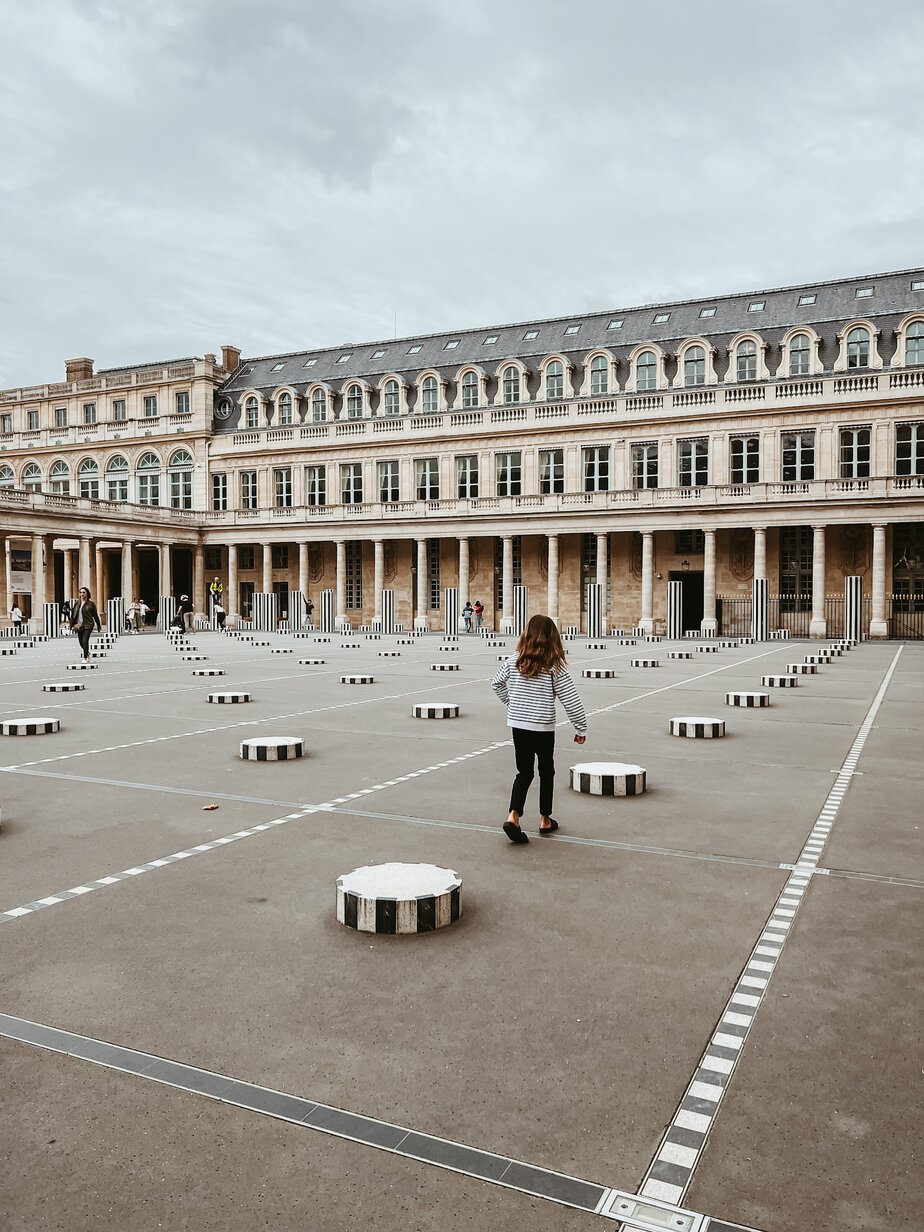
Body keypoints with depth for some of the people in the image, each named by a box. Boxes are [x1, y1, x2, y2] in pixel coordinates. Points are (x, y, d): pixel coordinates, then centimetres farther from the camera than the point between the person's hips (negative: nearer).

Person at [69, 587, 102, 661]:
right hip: (79, 625, 5)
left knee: (85, 641, -15)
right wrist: (72, 625, 6)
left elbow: (95, 615, 3)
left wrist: (98, 626, 6)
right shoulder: (77, 603, 7)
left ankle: (85, 658, -7)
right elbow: (73, 614, 10)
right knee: (81, 642, 11)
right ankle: (87, 653, 38)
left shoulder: (91, 604, -2)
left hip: (88, 625, -4)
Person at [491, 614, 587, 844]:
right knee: (546, 772, 15)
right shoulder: (555, 666, -13)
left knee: (524, 772, 13)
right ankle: (546, 820, 25)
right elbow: (570, 699, -11)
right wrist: (581, 728, -2)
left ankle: (513, 816, -5)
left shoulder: (513, 661, -3)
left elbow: (496, 683, 12)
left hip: (518, 724, 3)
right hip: (544, 728, -3)